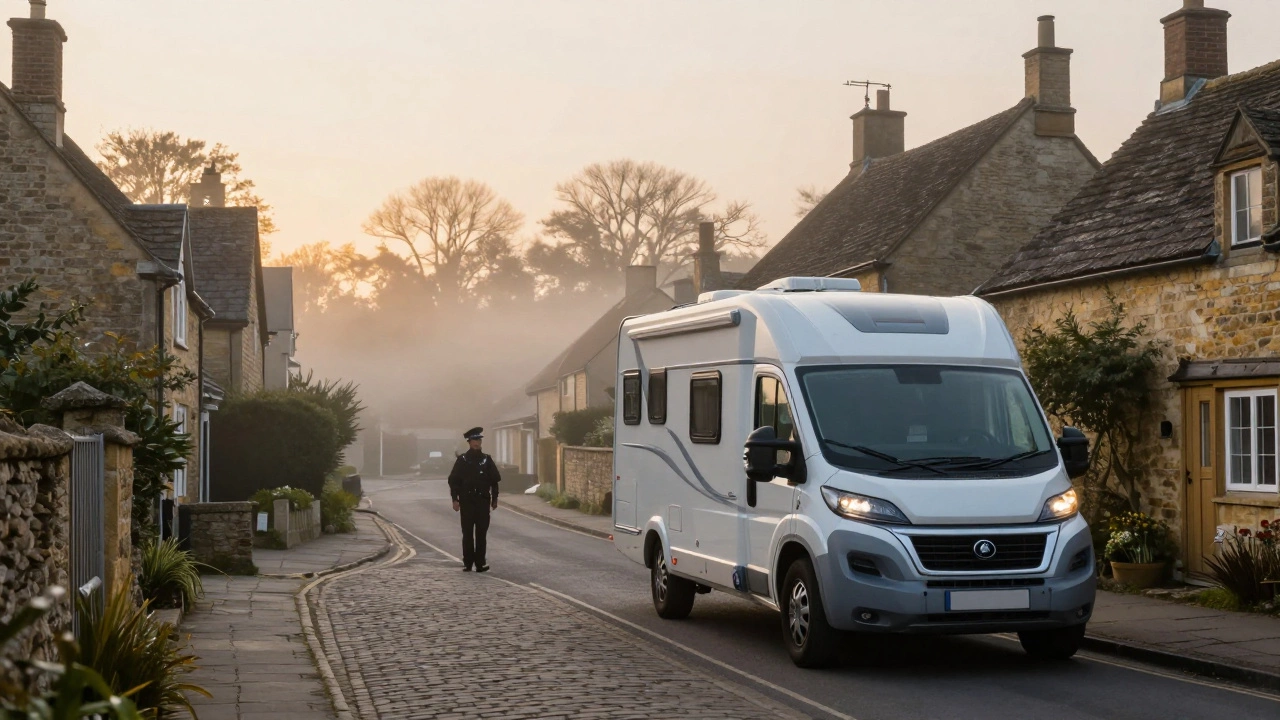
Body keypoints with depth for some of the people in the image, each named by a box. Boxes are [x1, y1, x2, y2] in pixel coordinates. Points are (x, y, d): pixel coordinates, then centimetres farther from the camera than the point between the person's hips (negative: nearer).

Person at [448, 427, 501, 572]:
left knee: (481, 533, -2)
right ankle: (467, 563, 8)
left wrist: (494, 498, 8)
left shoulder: (486, 459, 8)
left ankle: (480, 562, 0)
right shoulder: (462, 460, 2)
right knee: (467, 533, 2)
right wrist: (455, 499, -6)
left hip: (483, 501, 1)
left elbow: (494, 479, 11)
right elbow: (453, 480, 0)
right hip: (467, 501, -1)